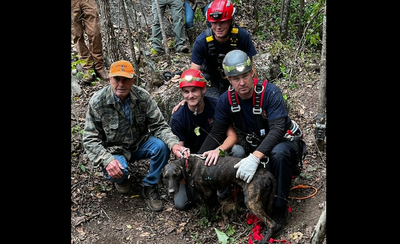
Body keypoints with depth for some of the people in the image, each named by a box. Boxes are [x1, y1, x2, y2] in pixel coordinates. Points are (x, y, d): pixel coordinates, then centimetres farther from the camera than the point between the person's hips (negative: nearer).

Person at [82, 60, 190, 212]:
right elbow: (90, 139, -15)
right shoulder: (97, 102, -18)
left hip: (140, 144, 2)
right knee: (117, 172, -33)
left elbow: (159, 126, -13)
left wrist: (174, 144, -33)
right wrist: (107, 160, -32)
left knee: (161, 147, -26)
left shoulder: (143, 96, -14)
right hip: (114, 150, -2)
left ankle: (149, 187, -2)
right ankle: (121, 180, 9)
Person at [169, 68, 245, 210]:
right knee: (180, 203, -15)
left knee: (238, 151, -32)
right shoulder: (177, 118, -15)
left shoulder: (216, 105, -15)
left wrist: (218, 150, -40)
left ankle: (223, 191, -6)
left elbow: (232, 135, -19)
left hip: (217, 154, 0)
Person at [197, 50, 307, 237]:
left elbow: (277, 129, -33)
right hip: (255, 147, 5)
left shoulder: (270, 92, -25)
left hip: (284, 142, -5)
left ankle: (279, 209, -20)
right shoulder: (226, 99, -10)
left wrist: (255, 158, -46)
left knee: (279, 153, -38)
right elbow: (216, 133, -6)